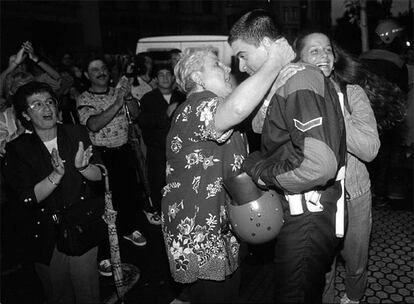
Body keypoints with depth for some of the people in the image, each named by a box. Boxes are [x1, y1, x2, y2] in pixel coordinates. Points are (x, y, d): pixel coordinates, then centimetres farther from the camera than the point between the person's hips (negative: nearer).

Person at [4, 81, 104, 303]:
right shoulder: (17, 149, -9)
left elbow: (99, 176, -4)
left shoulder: (77, 134, -3)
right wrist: (56, 175, -30)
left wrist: (83, 167, -26)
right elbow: (27, 198, -15)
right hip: (46, 238, 0)